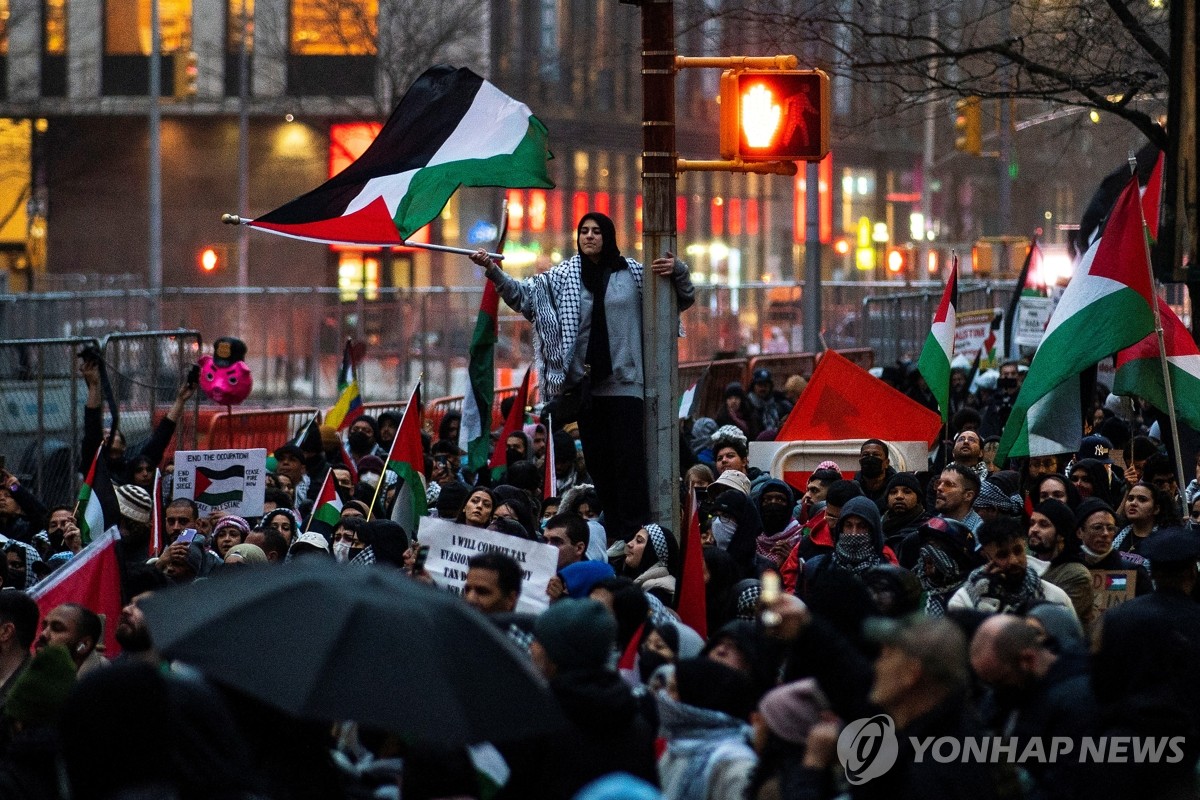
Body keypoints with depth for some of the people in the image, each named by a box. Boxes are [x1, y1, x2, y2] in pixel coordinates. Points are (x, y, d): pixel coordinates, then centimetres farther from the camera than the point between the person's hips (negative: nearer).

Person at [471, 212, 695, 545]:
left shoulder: (633, 273, 5)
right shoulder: (565, 276, 6)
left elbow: (682, 300, 12)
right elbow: (524, 293, -3)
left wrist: (678, 271, -8)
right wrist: (493, 271, -18)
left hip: (623, 381, -2)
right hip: (585, 382, 2)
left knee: (628, 458, -8)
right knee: (597, 459, 5)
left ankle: (633, 533, -8)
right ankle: (610, 532, 12)